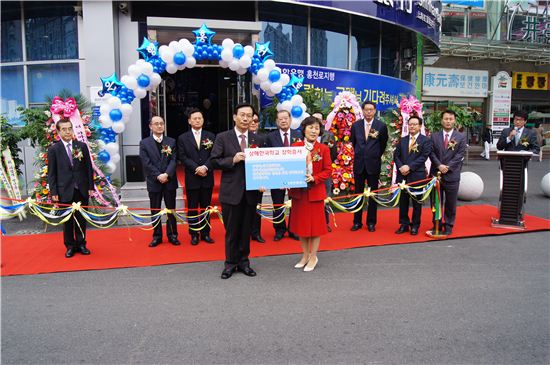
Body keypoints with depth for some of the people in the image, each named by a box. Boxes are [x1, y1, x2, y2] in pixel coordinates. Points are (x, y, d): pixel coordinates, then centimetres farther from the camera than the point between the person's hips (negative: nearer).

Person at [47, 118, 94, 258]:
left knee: (81, 219, 9)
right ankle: (70, 246, 19)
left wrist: (91, 186, 3)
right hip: (65, 190, -2)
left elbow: (88, 168, 7)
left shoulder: (82, 146, 5)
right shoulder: (53, 149, 0)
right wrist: (53, 192, -5)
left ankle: (81, 244, 21)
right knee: (67, 220, 6)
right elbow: (51, 173, 0)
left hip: (82, 189, 2)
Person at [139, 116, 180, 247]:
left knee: (171, 210, 7)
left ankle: (172, 235, 18)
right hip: (154, 182, -1)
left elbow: (173, 160, -3)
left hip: (170, 181, 1)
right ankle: (157, 236, 17)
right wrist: (158, 176, -15)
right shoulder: (144, 143, 3)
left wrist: (166, 174, -17)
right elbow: (146, 163, -6)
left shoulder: (171, 142, 7)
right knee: (155, 211, 7)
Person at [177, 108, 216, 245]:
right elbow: (182, 157, -3)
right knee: (192, 208, 4)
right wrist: (196, 168, -14)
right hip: (192, 178, -1)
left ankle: (205, 233, 16)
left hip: (207, 178, 1)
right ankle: (194, 234, 13)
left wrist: (205, 167, -16)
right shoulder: (183, 138, 6)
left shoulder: (211, 136, 8)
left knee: (206, 207, 7)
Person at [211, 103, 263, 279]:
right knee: (232, 230, 7)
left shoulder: (257, 139, 7)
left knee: (246, 230, 12)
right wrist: (233, 160, -17)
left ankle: (243, 261, 25)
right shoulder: (223, 138, -1)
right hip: (231, 191, -3)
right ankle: (230, 263, 21)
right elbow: (214, 161, -4)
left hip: (251, 191, 3)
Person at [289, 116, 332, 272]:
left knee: (315, 223, 6)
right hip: (298, 191, 3)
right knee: (301, 223, 11)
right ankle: (305, 255, 28)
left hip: (315, 191, -2)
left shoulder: (323, 149, -4)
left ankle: (313, 257, 22)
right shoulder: (295, 146, 0)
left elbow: (328, 171, -5)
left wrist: (314, 178, -19)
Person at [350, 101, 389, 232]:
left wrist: (376, 156, 12)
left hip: (373, 164, -2)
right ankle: (357, 222, 17)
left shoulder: (381, 126, -4)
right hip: (359, 164, 2)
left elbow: (383, 144, 8)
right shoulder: (355, 125, 2)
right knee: (358, 193, 8)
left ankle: (371, 222, 16)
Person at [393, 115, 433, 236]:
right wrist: (400, 167, -10)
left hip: (417, 176, -4)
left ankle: (415, 225, 18)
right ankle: (404, 224, 20)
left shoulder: (426, 140, -2)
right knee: (403, 201, 9)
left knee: (416, 202, 6)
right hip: (402, 175, 4)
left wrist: (409, 166, -18)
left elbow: (424, 157, -11)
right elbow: (396, 155, 8)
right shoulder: (402, 140, 13)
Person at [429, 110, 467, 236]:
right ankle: (437, 225, 20)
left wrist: (447, 167, -15)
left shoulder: (461, 137, 2)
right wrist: (439, 166, -15)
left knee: (450, 203, 5)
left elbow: (459, 155, -5)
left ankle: (448, 226, 17)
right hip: (436, 173, 2)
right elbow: (432, 153, 0)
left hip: (452, 175, -1)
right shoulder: (434, 136, 7)